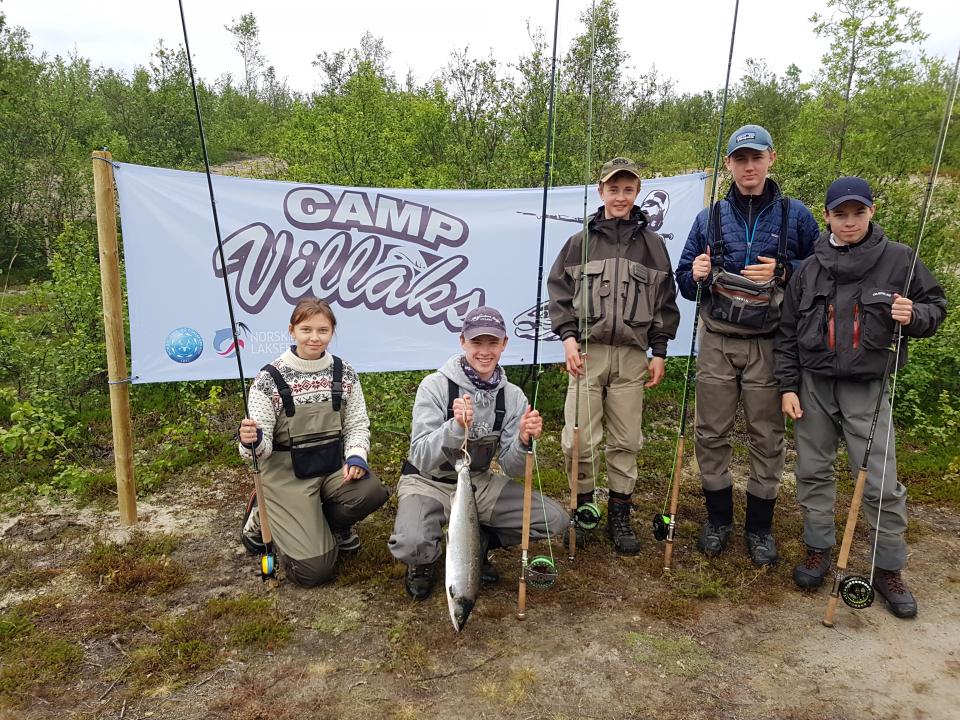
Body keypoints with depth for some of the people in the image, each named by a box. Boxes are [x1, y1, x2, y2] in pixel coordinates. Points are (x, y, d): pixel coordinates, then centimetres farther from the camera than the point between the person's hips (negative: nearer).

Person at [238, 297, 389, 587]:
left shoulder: (345, 373, -1)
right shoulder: (269, 379, -12)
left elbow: (357, 424, 5)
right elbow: (262, 446, -12)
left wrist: (356, 456, -15)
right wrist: (251, 441, -35)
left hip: (333, 465, 4)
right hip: (287, 472, -4)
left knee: (372, 492, -30)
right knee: (313, 569, -14)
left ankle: (332, 524, 7)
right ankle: (262, 519, 17)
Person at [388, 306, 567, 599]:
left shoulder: (512, 395, -6)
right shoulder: (436, 385, -18)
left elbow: (511, 469, -6)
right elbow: (422, 460, -24)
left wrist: (524, 441, -28)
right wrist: (456, 427, -42)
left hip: (479, 483, 4)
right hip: (429, 482, -4)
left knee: (555, 519, -12)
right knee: (412, 544, -35)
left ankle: (477, 543, 12)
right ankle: (423, 562, 5)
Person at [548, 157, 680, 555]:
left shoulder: (651, 243, 10)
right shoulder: (581, 241, 8)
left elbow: (665, 300, 11)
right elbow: (559, 291, 7)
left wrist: (659, 352, 6)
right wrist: (568, 336, -6)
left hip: (632, 354, 1)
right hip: (588, 350, -1)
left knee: (626, 440, 4)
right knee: (578, 440, -4)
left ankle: (619, 515, 19)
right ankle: (583, 506, 18)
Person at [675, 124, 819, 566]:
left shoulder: (794, 215, 4)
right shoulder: (709, 218, 8)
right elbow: (685, 284, 13)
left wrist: (782, 272, -11)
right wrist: (696, 276, -10)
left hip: (768, 345, -1)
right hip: (717, 343, 2)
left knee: (767, 437, 4)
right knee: (711, 433, 5)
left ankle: (760, 527, 20)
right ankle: (718, 518, 23)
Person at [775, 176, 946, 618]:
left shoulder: (898, 259, -2)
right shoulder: (809, 269, 4)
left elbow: (935, 305, 6)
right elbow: (788, 333, 6)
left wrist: (914, 316, -18)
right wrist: (788, 386, 1)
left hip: (867, 387, -2)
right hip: (814, 386, 3)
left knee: (881, 483, -2)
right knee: (812, 472, 11)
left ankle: (888, 569, 16)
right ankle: (818, 551, 28)